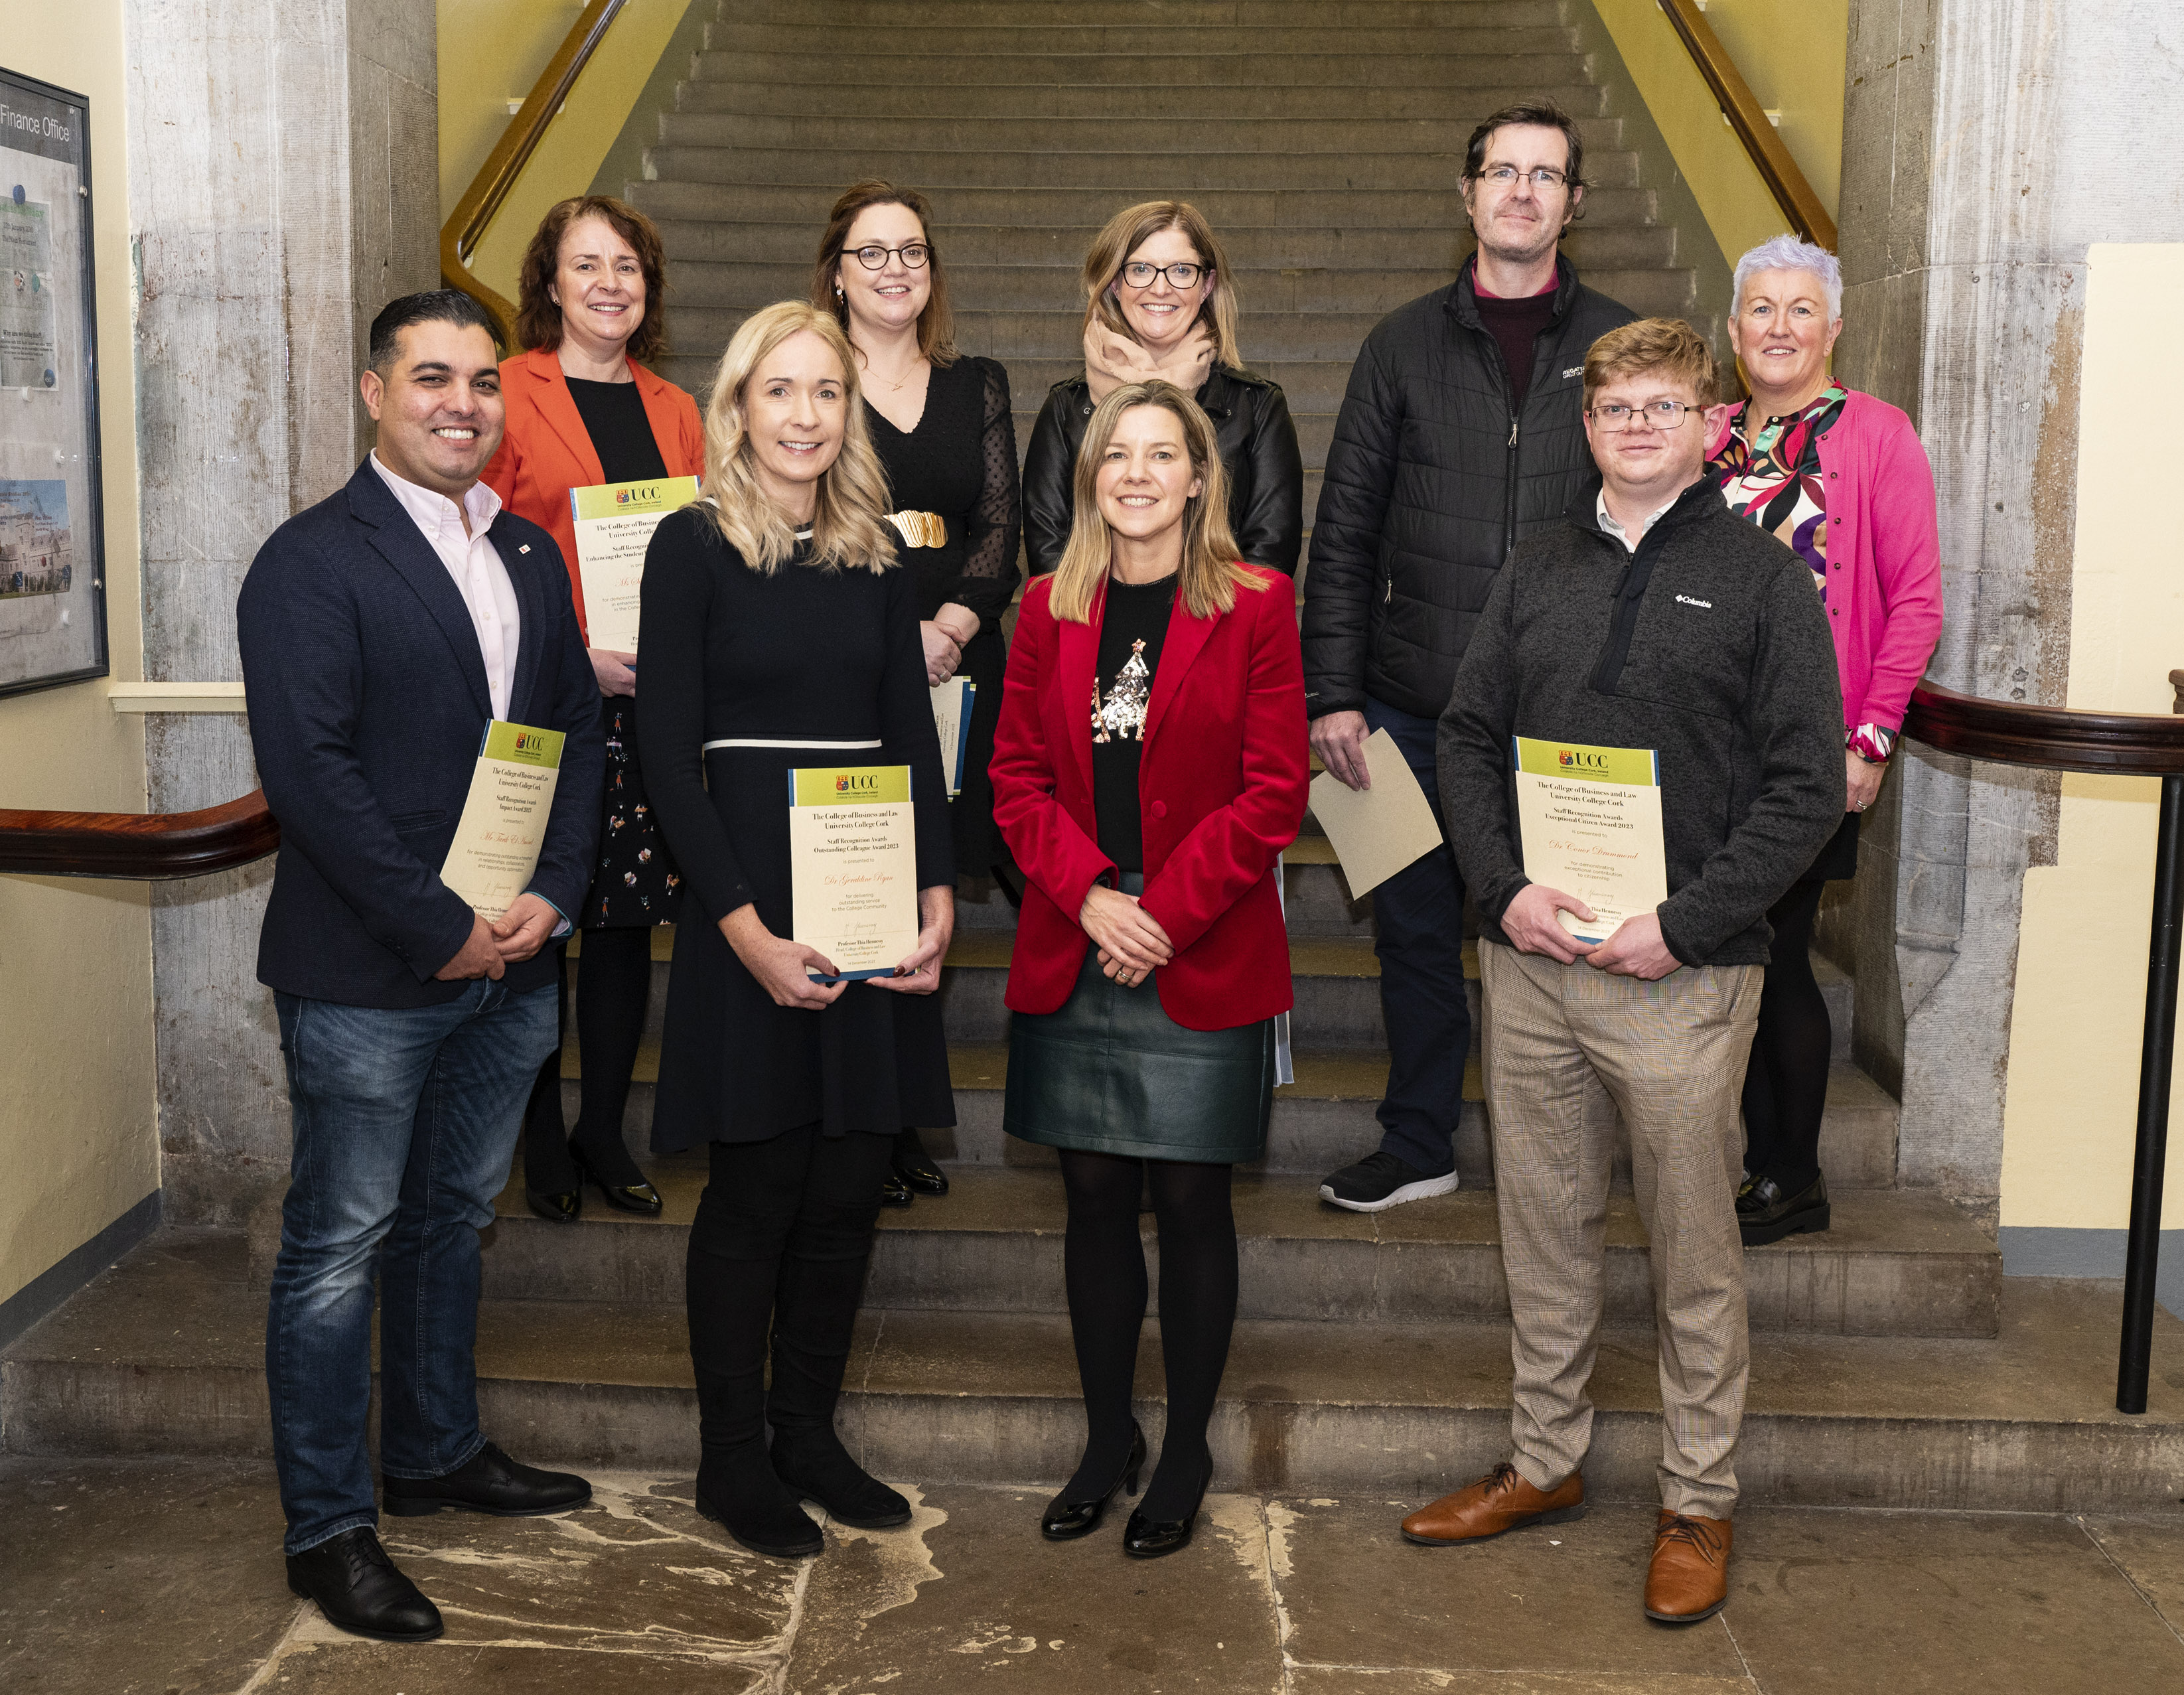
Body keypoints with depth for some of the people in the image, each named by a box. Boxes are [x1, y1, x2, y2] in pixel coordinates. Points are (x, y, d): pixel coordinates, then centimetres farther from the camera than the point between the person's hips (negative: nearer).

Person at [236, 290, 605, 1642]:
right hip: (367, 974, -6)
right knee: (342, 1243, 3)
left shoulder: (528, 557, 12)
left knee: (455, 1218, 20)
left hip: (512, 960, 7)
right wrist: (440, 928, -17)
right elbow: (309, 769, -17)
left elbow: (580, 731, 11)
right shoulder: (313, 561, -9)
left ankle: (438, 1452, 36)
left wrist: (553, 895, -4)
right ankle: (329, 1528, 15)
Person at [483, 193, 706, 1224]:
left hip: (653, 703, 5)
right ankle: (543, 1144, 16)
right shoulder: (507, 395, -2)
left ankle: (603, 1131, 21)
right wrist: (570, 652, -15)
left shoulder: (675, 413, 15)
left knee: (628, 917, 8)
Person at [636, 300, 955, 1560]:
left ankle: (808, 1430, 24)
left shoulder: (877, 553, 11)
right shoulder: (694, 546, -3)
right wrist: (745, 926, -15)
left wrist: (939, 894, -4)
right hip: (750, 900, -4)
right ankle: (732, 1456, 16)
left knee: (851, 1183, 8)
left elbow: (915, 736, 10)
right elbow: (670, 754, -7)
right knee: (757, 1184, 1)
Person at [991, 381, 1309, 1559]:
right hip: (1072, 953, 3)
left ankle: (1186, 1451, 19)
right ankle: (1107, 1437, 25)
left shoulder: (1254, 608, -2)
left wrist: (1164, 911, -12)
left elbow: (1273, 796, -6)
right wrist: (1091, 898, -10)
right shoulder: (1051, 608, 8)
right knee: (1094, 1197, 10)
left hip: (1207, 961, -3)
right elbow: (1018, 779, 5)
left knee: (1190, 1202, 3)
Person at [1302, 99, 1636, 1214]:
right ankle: (1418, 1145, 26)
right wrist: (1331, 692, -1)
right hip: (1416, 707, 1)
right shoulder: (1404, 346, 7)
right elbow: (1344, 532, 6)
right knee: (1415, 926, 10)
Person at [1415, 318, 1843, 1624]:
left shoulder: (1763, 578, -2)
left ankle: (1700, 1501, 21)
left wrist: (1684, 924, -15)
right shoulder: (1540, 572, 11)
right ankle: (1546, 1462, 30)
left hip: (1681, 975, -4)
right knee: (1545, 1228, 14)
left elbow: (1807, 785, -6)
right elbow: (1469, 736, 11)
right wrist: (1504, 887, -5)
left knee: (1696, 1250, 6)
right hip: (1530, 962, 4)